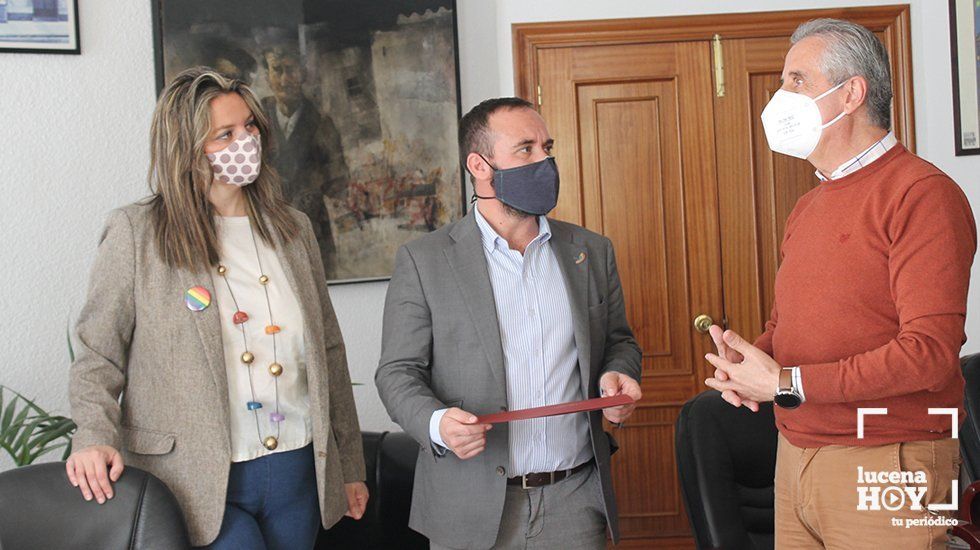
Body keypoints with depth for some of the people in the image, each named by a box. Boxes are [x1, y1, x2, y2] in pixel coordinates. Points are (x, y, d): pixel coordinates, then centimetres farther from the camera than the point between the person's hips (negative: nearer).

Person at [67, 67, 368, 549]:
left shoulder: (292, 229, 9)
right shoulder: (135, 234, -3)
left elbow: (328, 352, 12)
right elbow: (98, 355, 1)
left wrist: (350, 467, 13)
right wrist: (95, 437, -18)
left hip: (298, 472, 4)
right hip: (200, 485, -4)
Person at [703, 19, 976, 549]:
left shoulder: (922, 194, -13)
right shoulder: (807, 208, 14)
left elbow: (930, 351, -20)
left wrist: (786, 384, -17)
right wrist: (744, 358, -1)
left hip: (883, 467, -7)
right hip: (794, 460, 8)